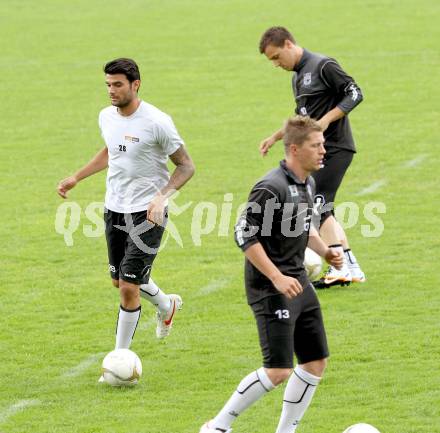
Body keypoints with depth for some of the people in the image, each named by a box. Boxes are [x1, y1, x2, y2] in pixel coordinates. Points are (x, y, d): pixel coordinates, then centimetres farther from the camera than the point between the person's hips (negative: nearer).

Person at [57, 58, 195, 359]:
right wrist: (76, 178, 17)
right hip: (114, 209, 7)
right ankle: (166, 305, 50)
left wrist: (162, 197, -23)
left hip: (147, 213, -7)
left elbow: (186, 165, -10)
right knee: (120, 280, 19)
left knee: (129, 287, -11)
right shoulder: (107, 117, 1)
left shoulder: (156, 122, -19)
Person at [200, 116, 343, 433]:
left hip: (299, 282, 9)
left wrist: (325, 251, 9)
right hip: (270, 288, -9)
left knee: (316, 362, 8)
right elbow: (245, 236, -19)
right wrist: (277, 278, -23)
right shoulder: (272, 188, -19)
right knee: (278, 371, -12)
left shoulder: (308, 184, 10)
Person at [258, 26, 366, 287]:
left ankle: (340, 267, -15)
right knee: (323, 210, 7)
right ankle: (351, 268, 10)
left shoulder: (323, 66, -10)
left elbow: (355, 94, -14)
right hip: (318, 150, 9)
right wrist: (276, 137, 21)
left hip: (335, 147, -9)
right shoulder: (297, 76, 18)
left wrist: (327, 120, -20)